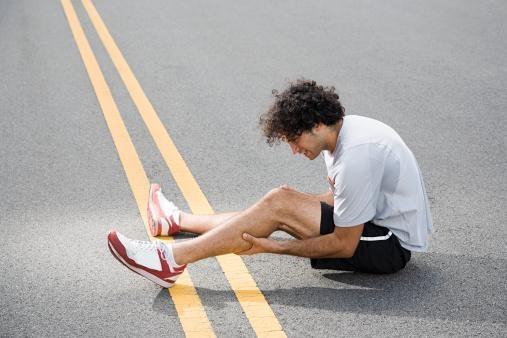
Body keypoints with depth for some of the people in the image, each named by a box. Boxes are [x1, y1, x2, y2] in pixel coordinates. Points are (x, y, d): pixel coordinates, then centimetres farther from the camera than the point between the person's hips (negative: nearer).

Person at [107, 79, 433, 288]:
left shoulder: (355, 156, -26)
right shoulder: (345, 128, 3)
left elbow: (345, 245, -21)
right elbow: (338, 197, 14)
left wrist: (274, 246, -18)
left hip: (392, 244, -9)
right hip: (382, 220, 9)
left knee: (279, 203, -19)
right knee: (280, 204, 9)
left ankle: (172, 260, -18)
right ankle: (180, 220, 25)